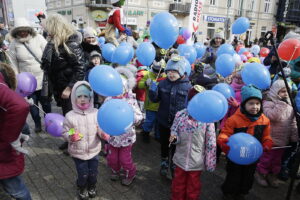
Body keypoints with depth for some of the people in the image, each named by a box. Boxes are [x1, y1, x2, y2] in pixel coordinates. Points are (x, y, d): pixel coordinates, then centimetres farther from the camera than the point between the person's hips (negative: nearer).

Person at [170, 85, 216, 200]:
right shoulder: (180, 115, -11)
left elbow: (211, 143, -11)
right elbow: (174, 132, 3)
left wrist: (210, 163, -6)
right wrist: (174, 138, -21)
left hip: (197, 161, -2)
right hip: (181, 158, 2)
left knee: (193, 188, 21)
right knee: (178, 184, 23)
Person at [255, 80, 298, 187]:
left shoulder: (289, 106, 7)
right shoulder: (268, 103, -12)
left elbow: (293, 123, 11)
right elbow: (272, 116, -30)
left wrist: (294, 136, 5)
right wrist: (281, 102, -24)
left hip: (283, 140, 6)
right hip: (270, 138, -6)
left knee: (278, 159, 17)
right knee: (266, 158, 5)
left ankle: (272, 175, 35)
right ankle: (260, 174, 26)